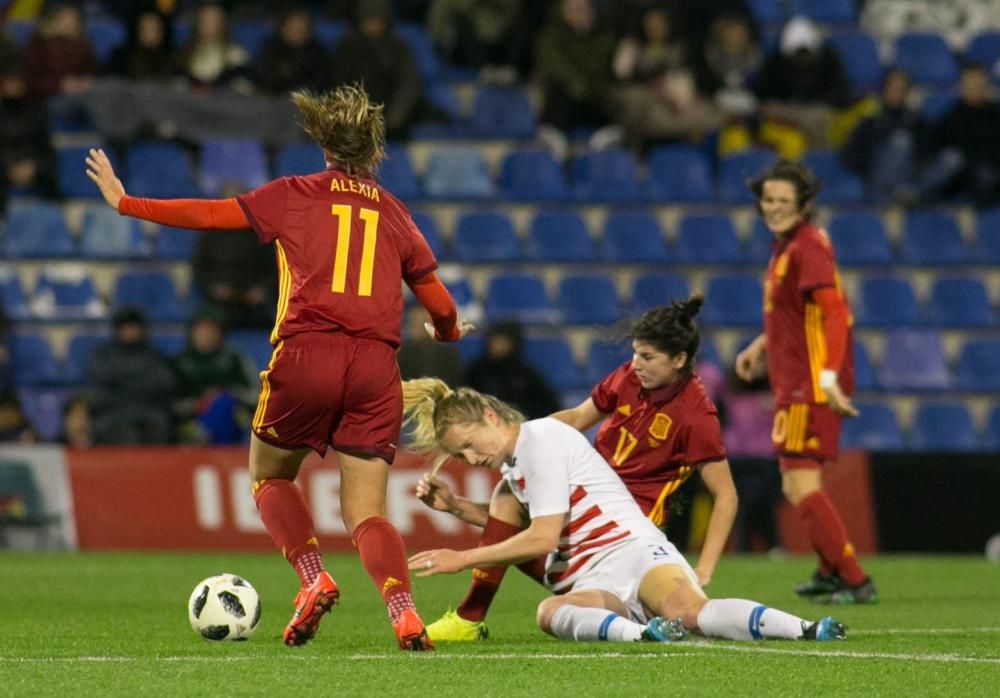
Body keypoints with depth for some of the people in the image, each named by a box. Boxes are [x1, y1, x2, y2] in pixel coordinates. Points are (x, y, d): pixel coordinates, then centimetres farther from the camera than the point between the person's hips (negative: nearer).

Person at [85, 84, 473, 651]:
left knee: (269, 477, 21)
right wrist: (449, 331, 43)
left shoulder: (294, 196, 9)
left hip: (306, 355, -2)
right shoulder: (394, 215, 15)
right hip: (376, 368, 2)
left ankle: (314, 578, -1)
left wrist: (125, 202, 21)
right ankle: (404, 612, -21)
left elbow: (207, 215, 10)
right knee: (367, 514, 4)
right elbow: (443, 310, 19)